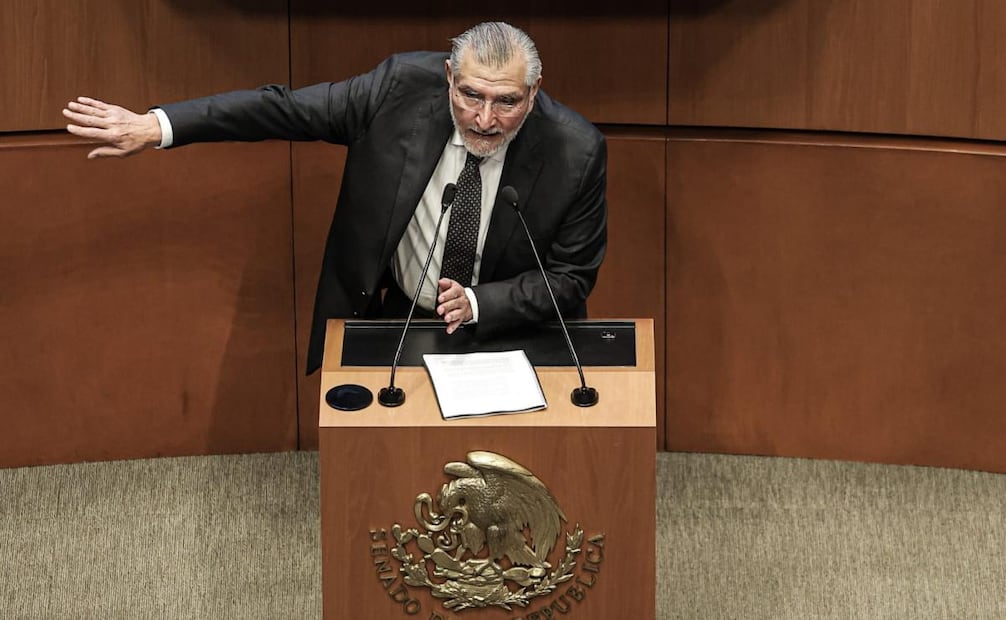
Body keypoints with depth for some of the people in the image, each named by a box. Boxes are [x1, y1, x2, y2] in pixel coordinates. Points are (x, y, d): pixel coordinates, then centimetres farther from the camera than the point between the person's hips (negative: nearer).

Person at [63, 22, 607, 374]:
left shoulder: (576, 152, -22)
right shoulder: (403, 86, -19)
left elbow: (571, 277, -11)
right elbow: (284, 108, -12)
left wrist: (477, 303, -28)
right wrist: (157, 125, -18)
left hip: (505, 328, -1)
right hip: (391, 319, 1)